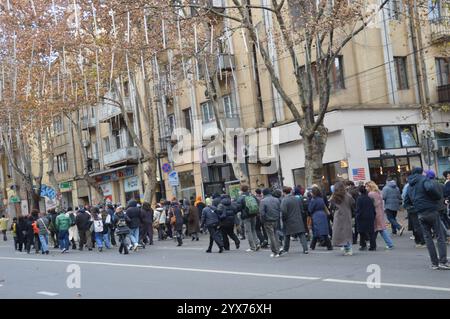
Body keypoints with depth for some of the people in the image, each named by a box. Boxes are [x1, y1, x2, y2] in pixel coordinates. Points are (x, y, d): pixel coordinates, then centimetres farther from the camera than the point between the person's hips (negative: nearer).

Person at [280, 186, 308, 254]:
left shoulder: (284, 200, -14)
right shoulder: (297, 199, 6)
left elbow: (284, 211, -19)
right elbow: (302, 209, 11)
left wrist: (283, 219, -4)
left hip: (289, 221, -3)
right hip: (298, 220, 3)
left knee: (287, 236, 13)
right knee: (301, 235, 3)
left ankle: (285, 249, 24)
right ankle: (305, 249, -6)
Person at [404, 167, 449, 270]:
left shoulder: (410, 186, 15)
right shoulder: (423, 179, -6)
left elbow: (406, 201, 20)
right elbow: (430, 188, -27)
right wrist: (438, 197, -11)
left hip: (420, 214, 6)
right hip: (431, 211, -6)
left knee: (427, 237, 9)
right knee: (440, 236, -1)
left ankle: (434, 263, 7)